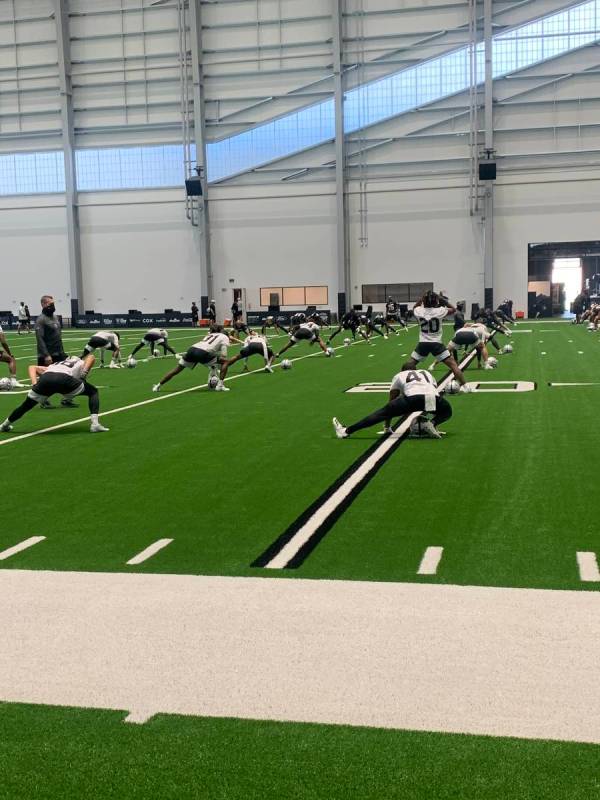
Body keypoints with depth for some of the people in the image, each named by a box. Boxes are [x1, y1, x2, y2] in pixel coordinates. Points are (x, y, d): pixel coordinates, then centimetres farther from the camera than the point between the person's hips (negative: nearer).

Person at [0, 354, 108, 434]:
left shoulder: (54, 365, 42)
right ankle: (95, 424, 8)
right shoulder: (82, 363, 33)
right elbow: (91, 357, 9)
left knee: (26, 406, 25)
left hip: (45, 378, 3)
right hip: (64, 379, -3)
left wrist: (34, 383, 17)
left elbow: (32, 367, 29)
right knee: (93, 392, 20)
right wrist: (83, 376, 7)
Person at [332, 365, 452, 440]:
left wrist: (387, 427, 45)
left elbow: (391, 402, 35)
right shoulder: (427, 373, 41)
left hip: (414, 397, -2)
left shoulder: (399, 376, 33)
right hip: (433, 396, 2)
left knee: (384, 412, 9)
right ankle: (432, 424, 3)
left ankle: (346, 431, 4)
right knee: (447, 411, 34)